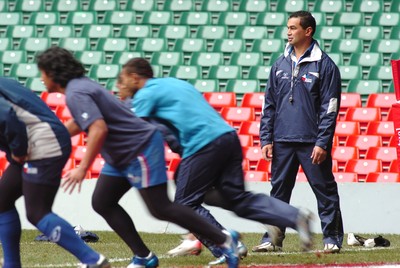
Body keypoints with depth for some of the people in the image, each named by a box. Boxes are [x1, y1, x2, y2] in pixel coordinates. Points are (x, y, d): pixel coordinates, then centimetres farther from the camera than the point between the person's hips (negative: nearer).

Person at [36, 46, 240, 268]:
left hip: (141, 148, -11)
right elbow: (79, 123, 33)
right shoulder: (80, 86, 14)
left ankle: (223, 239, -4)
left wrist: (82, 169, -30)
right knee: (102, 202, 8)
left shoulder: (76, 94, -18)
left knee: (160, 208, -10)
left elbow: (99, 129, -31)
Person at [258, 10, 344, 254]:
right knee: (278, 192, 7)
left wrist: (322, 143, -13)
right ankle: (273, 238, 13)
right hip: (282, 142, 5)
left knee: (325, 191, 0)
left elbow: (330, 108, -7)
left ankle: (332, 239, 6)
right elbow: (270, 104, 14)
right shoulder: (281, 64, 11)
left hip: (312, 142, -5)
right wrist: (266, 139, 6)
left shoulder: (324, 65, -4)